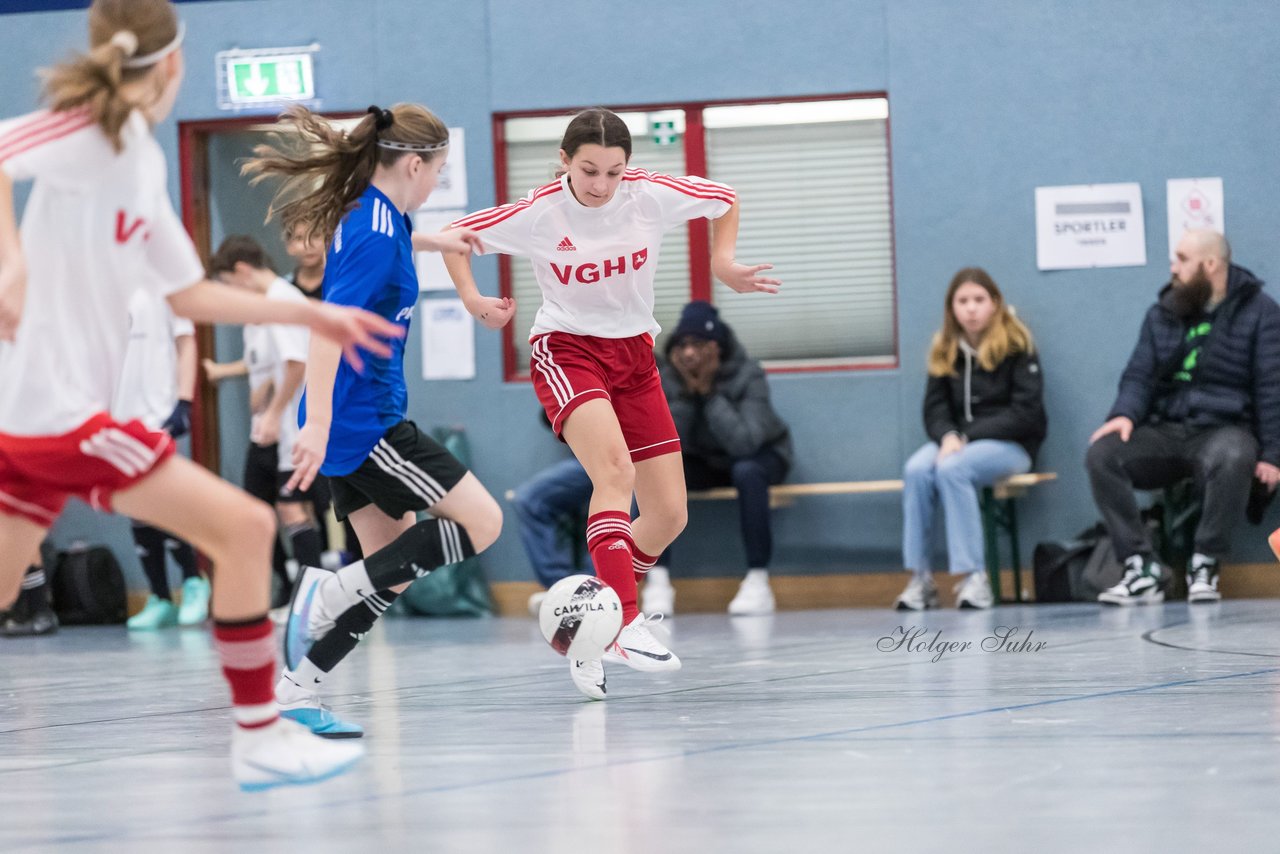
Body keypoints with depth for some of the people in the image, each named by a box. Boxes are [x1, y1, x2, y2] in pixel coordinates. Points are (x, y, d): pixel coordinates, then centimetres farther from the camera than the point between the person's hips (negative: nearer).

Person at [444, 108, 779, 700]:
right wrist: (472, 299, -12)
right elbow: (456, 235, 0)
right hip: (566, 349, -5)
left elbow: (726, 199, 9)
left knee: (669, 516, 0)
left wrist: (724, 263, -3)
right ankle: (625, 626, -41)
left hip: (634, 356, 5)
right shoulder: (537, 214, -14)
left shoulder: (651, 196, -9)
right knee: (615, 472, -32)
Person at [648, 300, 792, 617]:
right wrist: (686, 393, -31)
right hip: (702, 461, 3)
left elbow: (744, 442, -37)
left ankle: (758, 581, -31)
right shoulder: (666, 378, -15)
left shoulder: (748, 375, -25)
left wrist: (710, 392, -35)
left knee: (747, 472, -38)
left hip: (759, 456, -3)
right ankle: (657, 579, -25)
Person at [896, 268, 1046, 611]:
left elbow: (1025, 413, -11)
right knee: (916, 470, -28)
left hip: (1009, 444, -4)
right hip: (957, 441, 4)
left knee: (951, 469, -34)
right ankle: (919, 578, -27)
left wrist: (967, 436, -17)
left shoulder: (1016, 347, -4)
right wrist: (947, 436, -18)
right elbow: (935, 408, 6)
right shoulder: (944, 350, 10)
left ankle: (973, 577, -34)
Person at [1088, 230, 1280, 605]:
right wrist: (1125, 414, -13)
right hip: (1165, 432, 4)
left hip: (1224, 429, -4)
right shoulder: (1162, 314, 14)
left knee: (1230, 459, -41)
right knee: (1101, 454, -24)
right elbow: (1139, 376, 10)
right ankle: (1142, 567, -24)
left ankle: (1204, 566, -26)